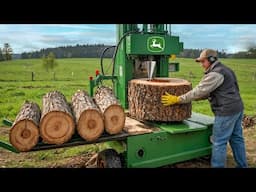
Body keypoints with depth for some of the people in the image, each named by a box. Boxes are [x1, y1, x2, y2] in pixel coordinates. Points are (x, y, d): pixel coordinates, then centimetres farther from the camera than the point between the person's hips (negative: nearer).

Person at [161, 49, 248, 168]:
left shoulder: (215, 74, -16)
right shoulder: (223, 70, 17)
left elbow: (199, 91, -20)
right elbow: (208, 92, 19)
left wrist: (177, 99, -16)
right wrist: (192, 98, 15)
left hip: (226, 111, -10)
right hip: (237, 108, 10)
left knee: (219, 142, -2)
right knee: (236, 139, 18)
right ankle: (242, 165, 29)